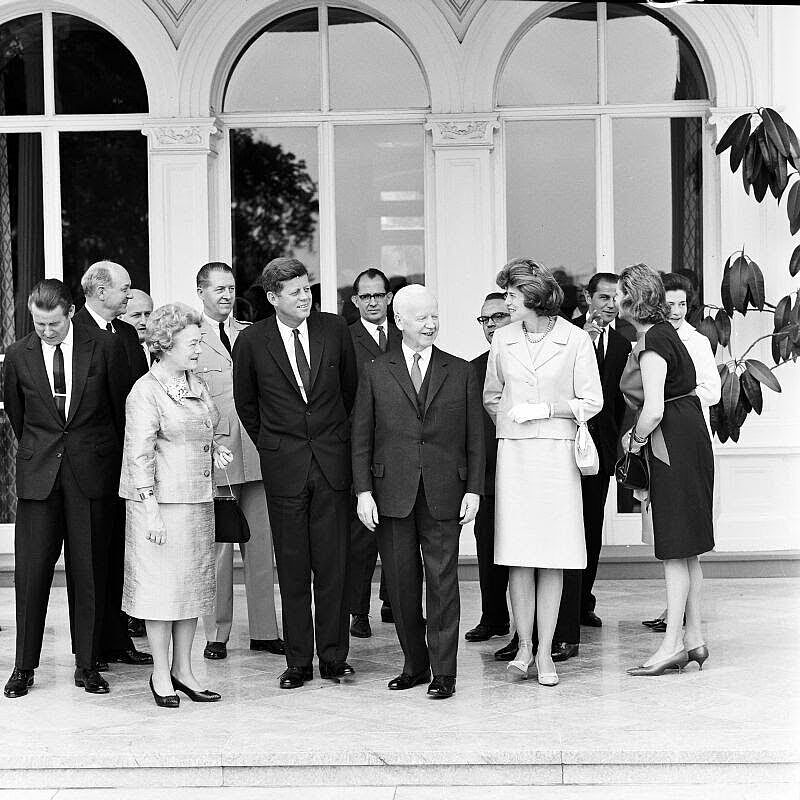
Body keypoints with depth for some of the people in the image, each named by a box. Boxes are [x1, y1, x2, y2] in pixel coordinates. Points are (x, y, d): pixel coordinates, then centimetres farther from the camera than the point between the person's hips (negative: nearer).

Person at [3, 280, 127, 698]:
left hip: (92, 473, -1)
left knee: (88, 570, 4)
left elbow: (122, 407, 8)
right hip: (38, 475, 1)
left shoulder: (104, 349, -2)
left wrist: (114, 459, 14)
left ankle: (87, 664, 13)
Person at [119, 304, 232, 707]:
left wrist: (214, 450, 5)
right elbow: (140, 455, -15)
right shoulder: (146, 391, -11)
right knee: (162, 584, -2)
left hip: (198, 499, 8)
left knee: (193, 581, 10)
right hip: (161, 500, -8)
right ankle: (161, 674, 8)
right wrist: (151, 510, -18)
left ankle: (183, 670, 19)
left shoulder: (195, 384, 12)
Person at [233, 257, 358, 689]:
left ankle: (333, 656, 10)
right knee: (292, 568, 3)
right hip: (283, 467, -1)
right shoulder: (252, 341, -2)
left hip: (331, 461, 1)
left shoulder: (335, 329, 2)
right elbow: (245, 402, 12)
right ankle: (298, 661, 10)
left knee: (333, 564, 1)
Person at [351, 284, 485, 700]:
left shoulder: (461, 372, 8)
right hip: (392, 494, 1)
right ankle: (414, 665, 17)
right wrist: (363, 491, -2)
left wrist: (474, 490, 0)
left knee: (442, 580, -2)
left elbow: (475, 437, 8)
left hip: (444, 494, -1)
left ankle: (443, 671, 4)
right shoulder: (376, 373, 7)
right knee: (401, 583, 5)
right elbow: (361, 437, 6)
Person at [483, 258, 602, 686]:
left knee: (553, 557, 0)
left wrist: (545, 409, -8)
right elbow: (491, 397, 20)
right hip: (513, 454, 2)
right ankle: (524, 645, 7)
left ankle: (545, 651, 6)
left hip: (557, 454, -2)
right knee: (518, 554, -2)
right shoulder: (503, 339, 8)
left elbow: (592, 402, 0)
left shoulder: (576, 340, -1)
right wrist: (509, 421, 8)